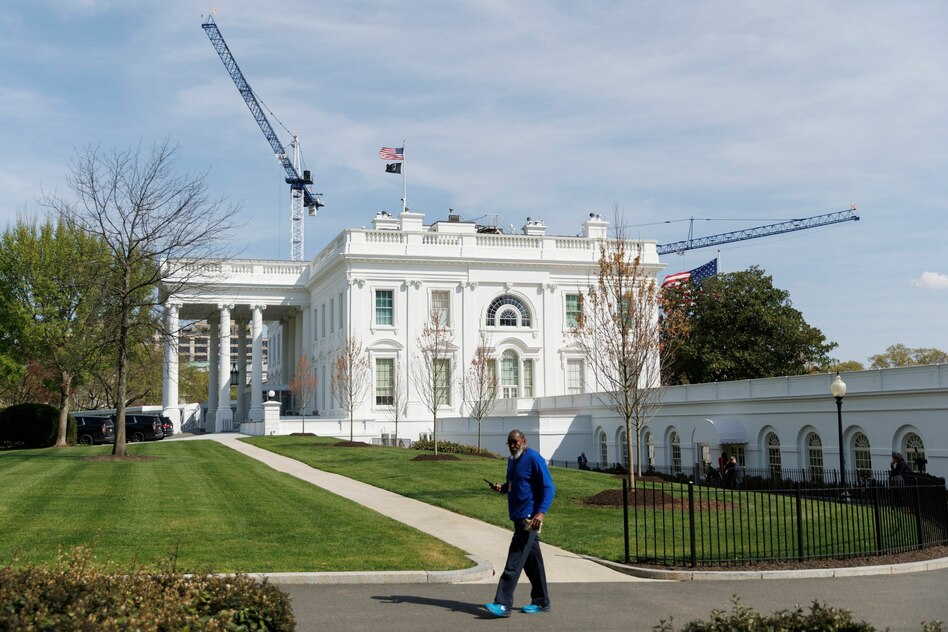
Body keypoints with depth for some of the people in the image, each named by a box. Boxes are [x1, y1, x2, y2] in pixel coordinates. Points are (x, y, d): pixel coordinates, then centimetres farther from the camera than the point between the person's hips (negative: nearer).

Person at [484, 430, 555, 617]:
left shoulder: (533, 459, -12)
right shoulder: (512, 460, 15)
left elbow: (548, 488, -16)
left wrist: (541, 512, -27)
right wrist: (501, 487, 6)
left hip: (529, 518, -9)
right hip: (518, 517, 9)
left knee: (515, 561, -12)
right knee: (531, 561, 14)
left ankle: (503, 604, -14)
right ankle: (541, 602, 22)